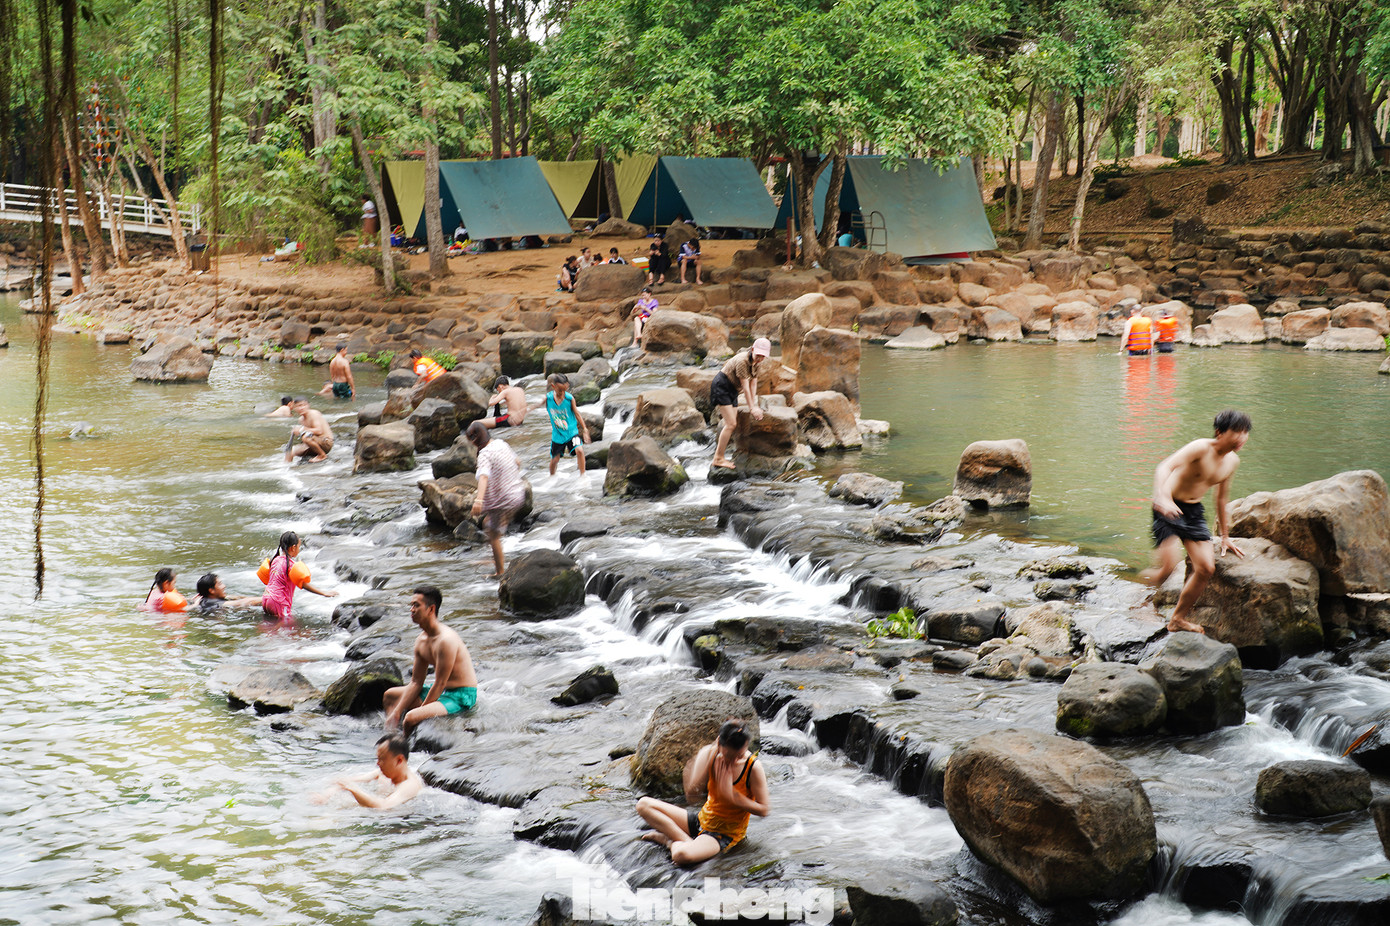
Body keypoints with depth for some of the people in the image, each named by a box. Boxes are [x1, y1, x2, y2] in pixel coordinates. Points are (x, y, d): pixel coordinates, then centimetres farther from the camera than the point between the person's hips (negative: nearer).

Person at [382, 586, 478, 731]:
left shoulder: (446, 639, -24)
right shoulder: (421, 641, 6)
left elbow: (440, 683, -22)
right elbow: (416, 683, 10)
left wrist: (421, 711, -17)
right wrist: (396, 713, 3)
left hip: (461, 697, -10)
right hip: (442, 692, 10)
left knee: (411, 718, -31)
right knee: (390, 696, 21)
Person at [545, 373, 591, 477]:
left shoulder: (570, 398, -14)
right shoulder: (548, 398, -12)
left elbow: (577, 414, -2)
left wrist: (585, 429, 2)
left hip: (571, 432, -1)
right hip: (557, 434, 1)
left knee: (579, 450, -24)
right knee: (554, 459, 10)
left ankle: (582, 475, -9)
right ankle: (552, 477, 39)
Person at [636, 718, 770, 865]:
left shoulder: (753, 767, -19)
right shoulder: (711, 754, -10)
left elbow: (764, 809, -13)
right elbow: (691, 790, -20)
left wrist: (731, 795, -22)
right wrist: (709, 754, -26)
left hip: (725, 832, -6)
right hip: (702, 819, 6)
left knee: (681, 855, -38)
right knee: (643, 805, -2)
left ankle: (670, 840, -2)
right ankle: (687, 840, -13)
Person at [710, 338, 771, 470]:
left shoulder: (755, 362, 1)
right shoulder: (742, 361, -27)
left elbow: (753, 384, 5)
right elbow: (745, 387, -24)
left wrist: (754, 405, 1)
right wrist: (752, 408, -20)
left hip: (732, 391, 9)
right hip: (721, 387, -9)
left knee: (733, 424, 8)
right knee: (731, 424, -15)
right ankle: (718, 459, -13)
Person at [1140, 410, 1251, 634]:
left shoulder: (1232, 461, 5)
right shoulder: (1201, 448, -20)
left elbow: (1222, 497, 20)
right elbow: (1165, 467, -33)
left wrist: (1225, 536, 25)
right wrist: (1163, 498, -50)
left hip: (1194, 512, 7)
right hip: (1169, 508, -7)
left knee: (1206, 568, -1)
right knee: (1169, 565, -22)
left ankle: (1178, 618, 16)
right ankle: (1150, 578, 14)